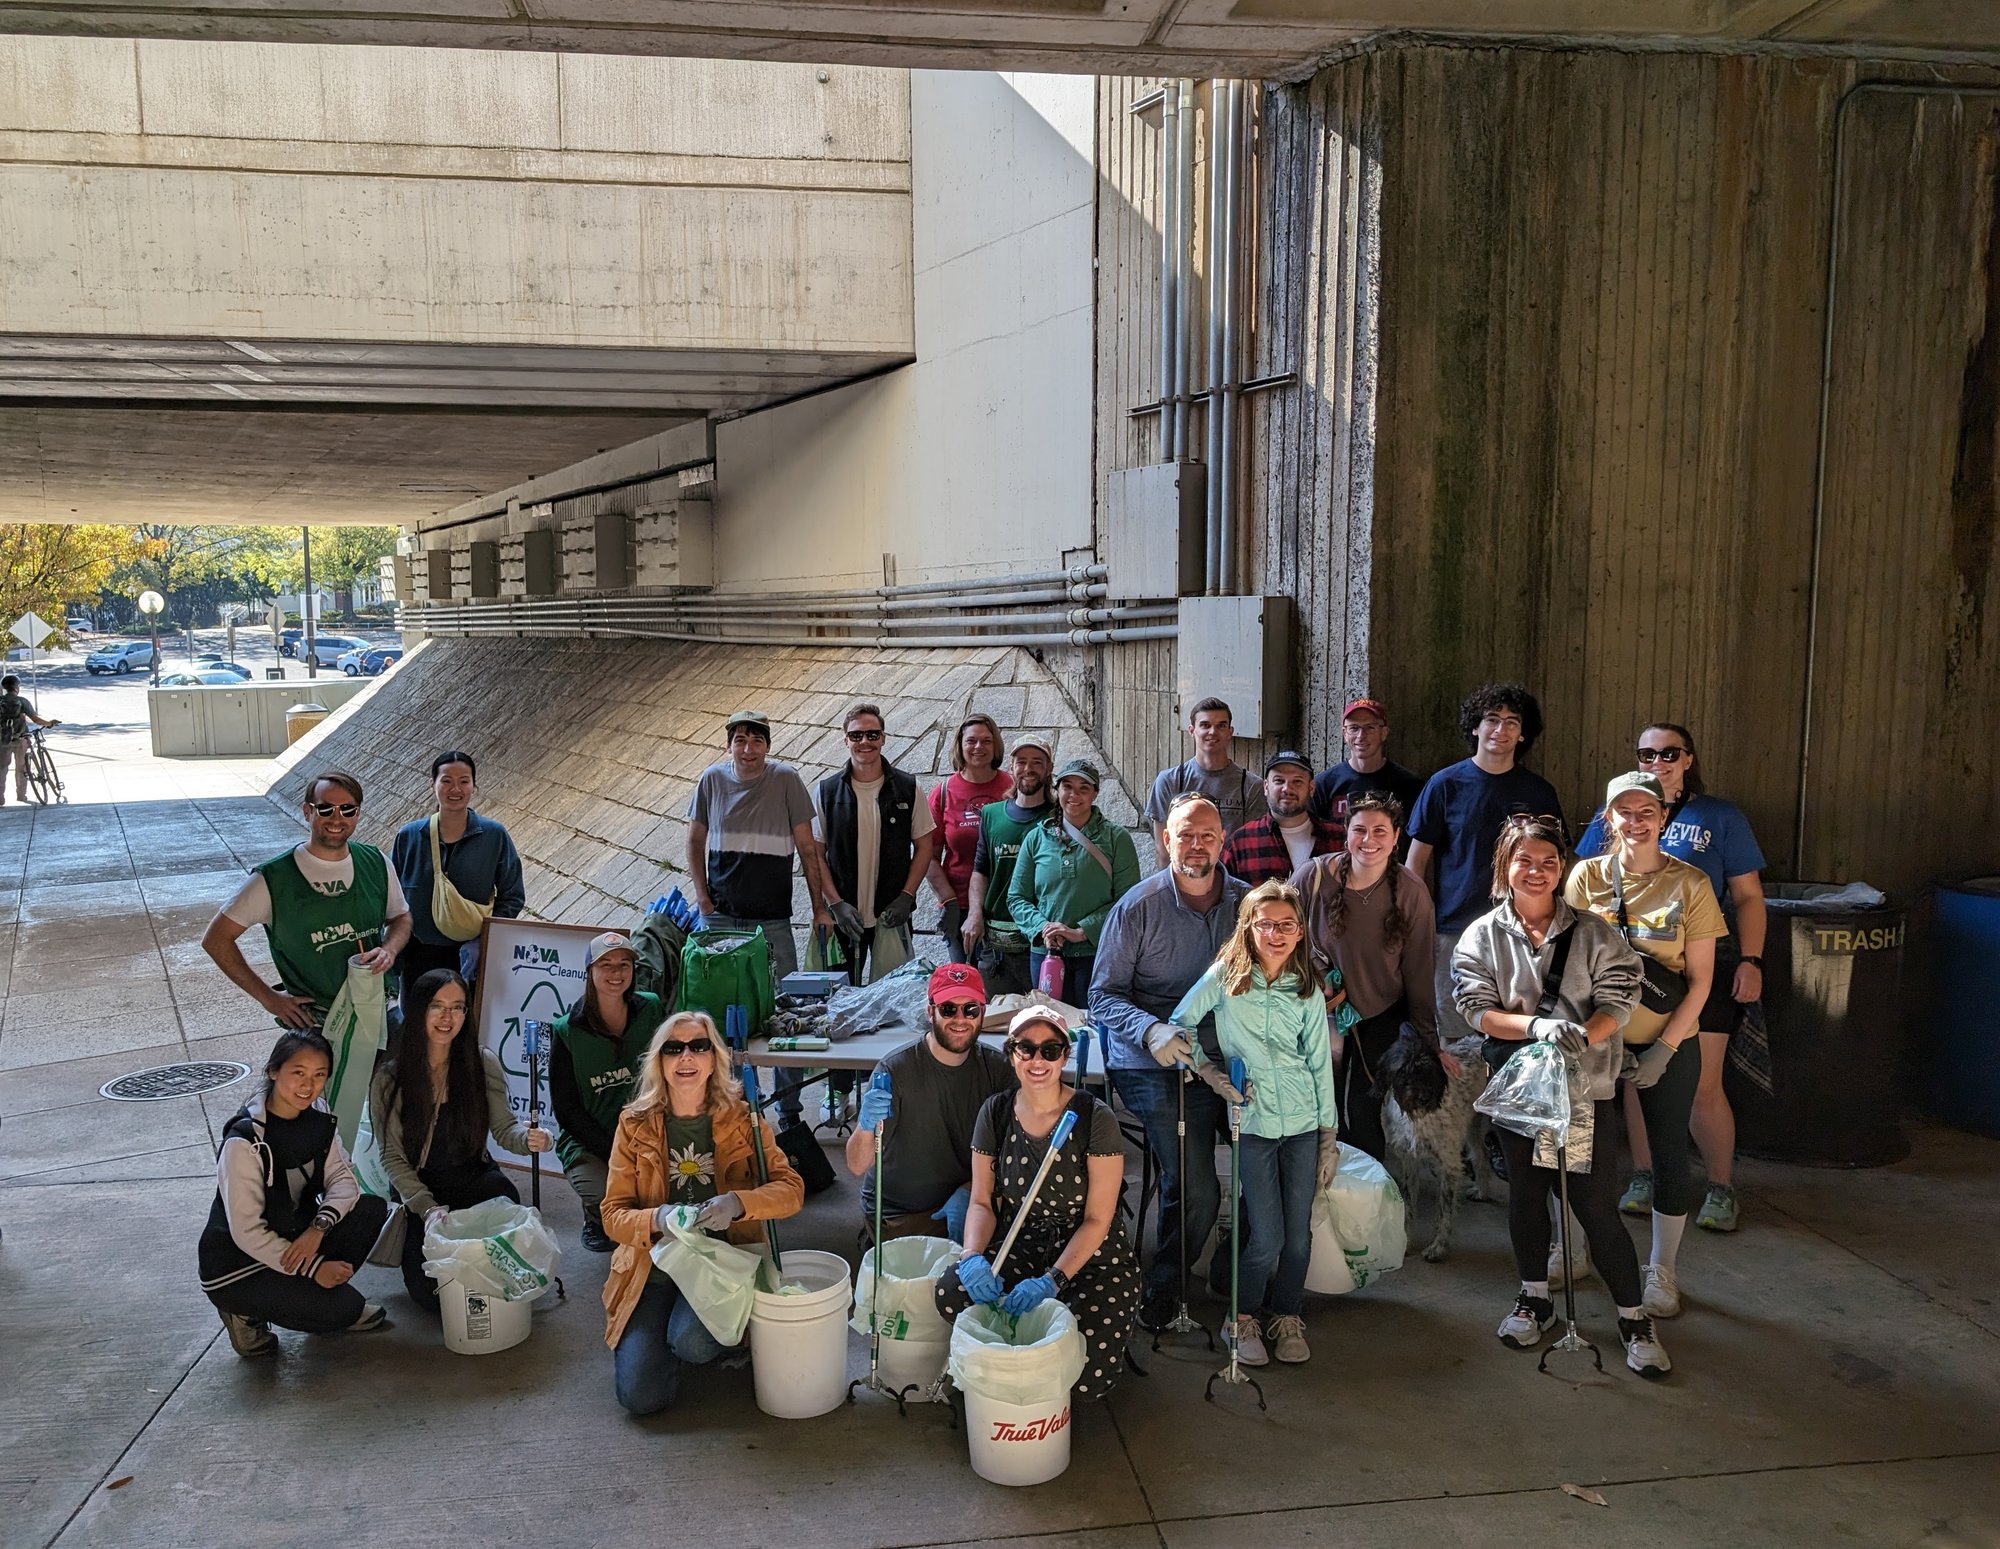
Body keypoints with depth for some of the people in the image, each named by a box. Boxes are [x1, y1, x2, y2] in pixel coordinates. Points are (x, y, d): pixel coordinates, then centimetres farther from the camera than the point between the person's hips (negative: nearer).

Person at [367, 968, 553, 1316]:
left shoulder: (483, 1063, -5)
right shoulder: (389, 1079, -9)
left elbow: (503, 1128, -4)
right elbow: (393, 1158, -6)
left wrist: (528, 1138, -29)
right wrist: (427, 1208, -19)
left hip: (475, 1179, 1)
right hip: (419, 1188, -1)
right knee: (428, 1291, -17)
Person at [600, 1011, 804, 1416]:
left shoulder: (741, 1118, -3)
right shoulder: (636, 1125, -2)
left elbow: (791, 1190, -8)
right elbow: (613, 1215, -4)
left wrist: (737, 1203, -28)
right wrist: (657, 1219, -26)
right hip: (654, 1267, 1)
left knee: (691, 1341, -30)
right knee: (640, 1395, -14)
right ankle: (662, 1333, 18)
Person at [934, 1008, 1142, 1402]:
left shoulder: (1094, 1118, -14)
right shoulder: (996, 1113, -2)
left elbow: (1097, 1221, -13)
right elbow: (982, 1202, 1)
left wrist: (1051, 1281, -26)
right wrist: (974, 1256, -20)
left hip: (1092, 1255, -3)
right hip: (1020, 1248, 3)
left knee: (1087, 1378, -23)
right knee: (950, 1293, -26)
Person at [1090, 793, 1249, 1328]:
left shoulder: (1246, 902, 6)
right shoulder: (1138, 908, -6)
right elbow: (1104, 997, -5)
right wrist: (1153, 1032, -22)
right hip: (1160, 1069, -5)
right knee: (1194, 1191, -14)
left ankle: (1233, 1272, 22)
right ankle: (1162, 1287, 14)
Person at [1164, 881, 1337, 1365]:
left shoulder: (1308, 991, 5)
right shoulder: (1224, 977, -4)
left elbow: (1320, 1064, 8)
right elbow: (1177, 1028, 1)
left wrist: (1329, 1135, 7)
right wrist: (1210, 1071, -9)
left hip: (1303, 1124, 3)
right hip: (1252, 1122, -2)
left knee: (1298, 1231, 5)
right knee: (1267, 1237, -4)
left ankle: (1288, 1316, 27)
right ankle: (1244, 1318, 19)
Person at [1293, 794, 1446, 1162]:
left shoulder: (1410, 891, -11)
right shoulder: (1313, 877, -14)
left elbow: (1419, 973, -5)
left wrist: (1430, 1042, -1)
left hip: (1381, 1018, 0)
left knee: (1364, 1114, -1)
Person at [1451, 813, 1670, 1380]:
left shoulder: (1593, 933, -2)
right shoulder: (1482, 936, -1)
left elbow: (1618, 1001, -8)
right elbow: (1478, 1010, -9)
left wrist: (1582, 1035, -27)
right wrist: (1537, 1026, -25)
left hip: (1586, 1086, -2)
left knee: (1597, 1206, 0)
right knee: (1526, 1191, 15)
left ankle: (1633, 1317, 17)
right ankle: (1535, 1298, 34)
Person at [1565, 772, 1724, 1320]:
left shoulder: (1690, 884, -8)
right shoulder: (1587, 876, -4)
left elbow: (1699, 980, -5)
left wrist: (1665, 1047, -12)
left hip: (1669, 1043, -1)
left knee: (1669, 1153, 8)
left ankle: (1662, 1271, 26)